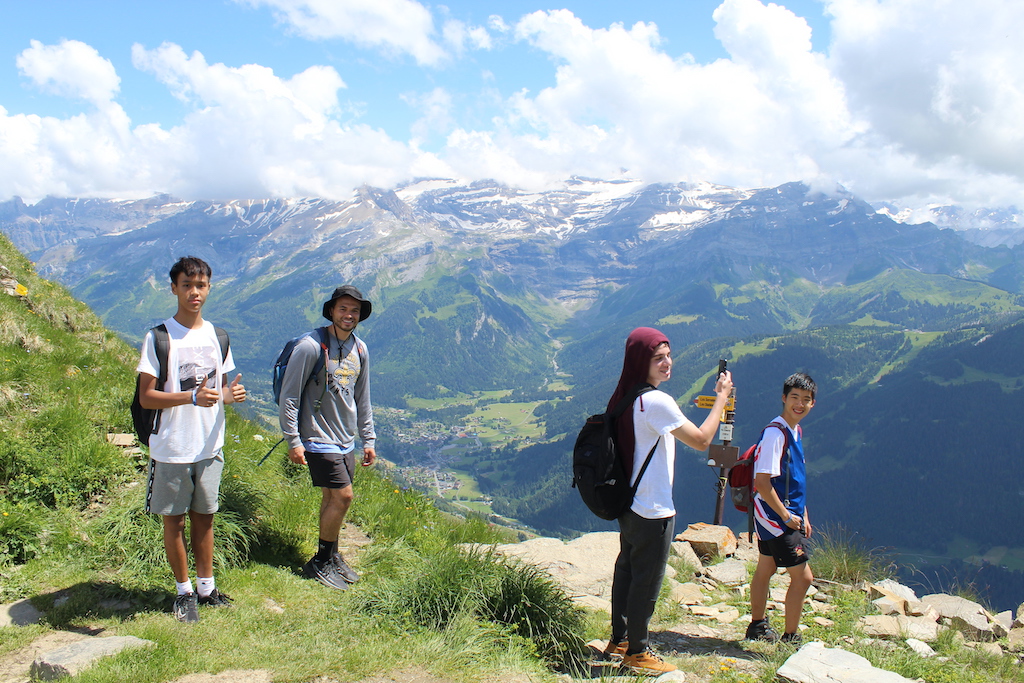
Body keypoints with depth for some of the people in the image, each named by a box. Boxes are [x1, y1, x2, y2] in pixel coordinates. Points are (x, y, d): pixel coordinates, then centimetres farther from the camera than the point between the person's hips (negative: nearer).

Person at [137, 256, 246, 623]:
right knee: (174, 520, 8)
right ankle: (184, 592, 23)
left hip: (210, 446, 4)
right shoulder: (159, 337, -9)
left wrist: (231, 394, -9)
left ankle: (207, 588, 27)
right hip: (172, 450, -4)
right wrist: (191, 396, -26)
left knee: (204, 517, 14)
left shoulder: (217, 337, 7)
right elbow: (146, 396, -12)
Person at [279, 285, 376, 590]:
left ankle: (331, 557, 25)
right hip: (319, 439, -7)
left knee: (332, 498, 13)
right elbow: (289, 395, -13)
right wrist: (293, 441, -14)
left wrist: (368, 439, 15)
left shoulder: (360, 349, 7)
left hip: (346, 440, 7)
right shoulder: (311, 346, -14)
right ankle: (321, 562, 6)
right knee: (342, 496, -9)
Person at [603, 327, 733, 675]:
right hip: (653, 511, -9)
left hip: (628, 503, 9)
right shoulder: (657, 402, -23)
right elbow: (701, 440, -20)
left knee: (626, 570, 19)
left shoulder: (624, 398, 5)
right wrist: (722, 396, -12)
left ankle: (619, 641, 33)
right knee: (646, 581, 4)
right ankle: (637, 653, 18)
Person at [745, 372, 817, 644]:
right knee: (803, 576, -6)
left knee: (765, 569, 19)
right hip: (776, 516, -9)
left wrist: (803, 515, 17)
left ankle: (757, 626, 32)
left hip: (789, 514, 9)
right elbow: (762, 482, -23)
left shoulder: (795, 430, 9)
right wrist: (786, 516, -17)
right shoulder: (775, 433, -20)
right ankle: (790, 639, 5)